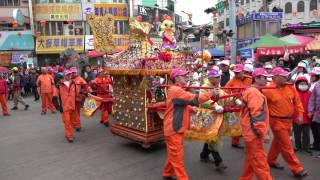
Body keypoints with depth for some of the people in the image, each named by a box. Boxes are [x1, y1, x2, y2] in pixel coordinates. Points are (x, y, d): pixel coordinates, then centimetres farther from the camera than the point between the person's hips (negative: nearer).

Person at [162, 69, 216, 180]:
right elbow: (194, 99, -23)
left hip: (176, 127, 10)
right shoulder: (176, 90, -19)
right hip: (174, 128, -10)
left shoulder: (177, 90, 14)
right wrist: (211, 94, -15)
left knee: (174, 154, 20)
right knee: (177, 156, -1)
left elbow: (183, 106, 23)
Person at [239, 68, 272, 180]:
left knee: (251, 160, 19)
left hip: (251, 132, 11)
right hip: (255, 133, -11)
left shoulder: (250, 91, 16)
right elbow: (257, 115, -24)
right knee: (260, 162, -5)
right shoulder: (254, 93, -17)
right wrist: (263, 132, -20)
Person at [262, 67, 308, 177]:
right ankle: (297, 169, 11)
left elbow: (297, 101, 8)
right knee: (286, 145, 0)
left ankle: (271, 160, 39)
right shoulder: (268, 90, -16)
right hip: (277, 121, -6)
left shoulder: (290, 87, 1)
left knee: (278, 142, 20)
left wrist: (300, 115, 3)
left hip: (288, 120, 7)